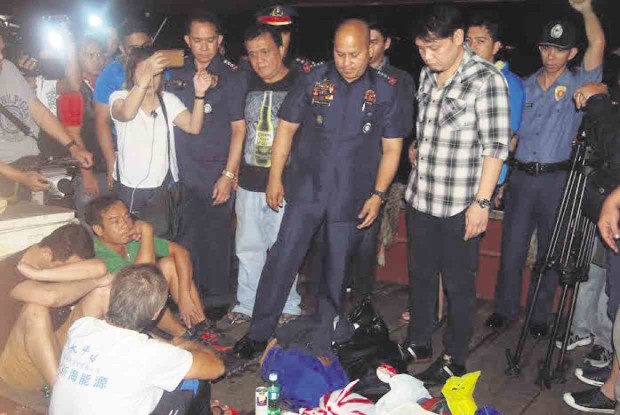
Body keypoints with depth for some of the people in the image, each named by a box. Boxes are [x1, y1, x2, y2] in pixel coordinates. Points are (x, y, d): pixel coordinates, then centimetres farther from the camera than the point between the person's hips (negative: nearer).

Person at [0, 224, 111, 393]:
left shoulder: (65, 259, -2)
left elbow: (99, 268, -26)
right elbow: (50, 296, -41)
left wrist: (38, 273, -29)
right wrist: (95, 282, -26)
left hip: (61, 345, 6)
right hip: (22, 367, -6)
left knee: (104, 290, -11)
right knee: (35, 309, -35)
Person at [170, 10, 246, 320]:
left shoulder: (230, 78, -2)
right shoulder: (178, 75, 10)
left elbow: (239, 129, -5)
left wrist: (228, 174, -10)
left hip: (216, 171, -4)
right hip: (183, 171, 4)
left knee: (216, 236, 2)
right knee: (186, 234, 8)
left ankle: (218, 297, 17)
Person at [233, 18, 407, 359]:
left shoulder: (385, 90, -2)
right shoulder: (313, 80, -2)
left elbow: (391, 148, 1)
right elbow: (286, 127, 3)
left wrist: (377, 195, -5)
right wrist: (275, 177, 0)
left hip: (351, 199, 0)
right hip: (306, 189, 0)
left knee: (337, 270, 11)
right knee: (282, 258, -1)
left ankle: (321, 343, 28)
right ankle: (258, 332, 15)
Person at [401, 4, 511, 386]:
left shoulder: (486, 79, -13)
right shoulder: (427, 75, 7)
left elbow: (496, 147, -13)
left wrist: (481, 201, -16)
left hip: (461, 205, -6)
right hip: (421, 198, 7)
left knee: (458, 283, 6)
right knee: (421, 275, 18)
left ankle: (455, 359, 22)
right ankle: (419, 344, 35)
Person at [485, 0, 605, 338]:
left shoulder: (578, 84, 2)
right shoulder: (524, 86, 11)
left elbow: (598, 43, -15)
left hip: (557, 179, -2)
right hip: (522, 176, 2)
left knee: (549, 250, 7)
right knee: (512, 247, 5)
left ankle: (540, 316, 20)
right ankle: (505, 308, 20)